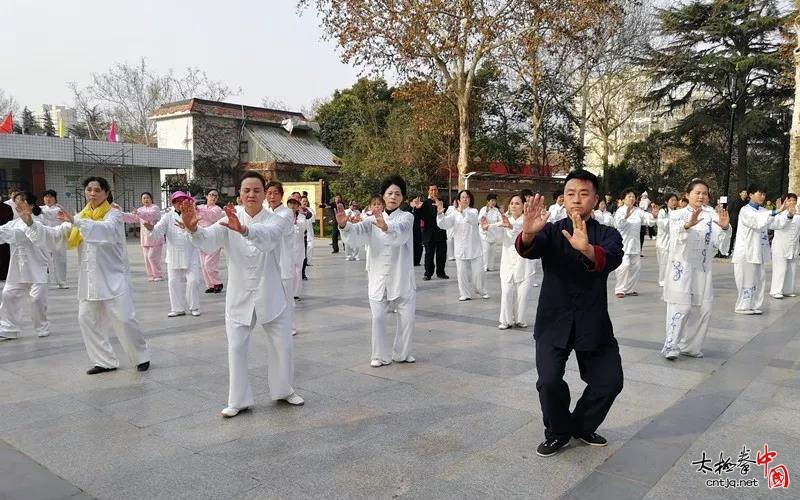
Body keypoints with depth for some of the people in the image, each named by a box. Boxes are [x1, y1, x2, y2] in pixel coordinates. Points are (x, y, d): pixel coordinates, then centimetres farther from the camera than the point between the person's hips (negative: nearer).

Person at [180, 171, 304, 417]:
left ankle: (284, 390, 31)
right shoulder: (230, 221, -1)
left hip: (270, 295, -1)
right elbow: (208, 241, -19)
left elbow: (267, 237, -31)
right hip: (239, 297, 1)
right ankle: (239, 400, 19)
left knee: (283, 346, 8)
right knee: (236, 348, 4)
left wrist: (244, 229, -53)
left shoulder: (277, 220, -7)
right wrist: (193, 228, -43)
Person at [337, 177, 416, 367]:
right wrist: (344, 224, -34)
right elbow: (356, 234, -11)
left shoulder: (406, 217, -4)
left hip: (401, 277, -1)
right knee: (378, 317, 0)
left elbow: (400, 231, -28)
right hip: (378, 277, 2)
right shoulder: (373, 220, 6)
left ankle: (401, 353, 25)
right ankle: (382, 355, 18)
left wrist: (385, 226, -51)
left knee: (407, 317, 4)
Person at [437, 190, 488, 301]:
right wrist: (440, 213, -29)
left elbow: (473, 219, -24)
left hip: (474, 248, 0)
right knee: (462, 272, 2)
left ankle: (481, 291, 25)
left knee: (478, 271, 3)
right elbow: (443, 225, -10)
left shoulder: (473, 211, 1)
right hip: (460, 248, 0)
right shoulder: (454, 212, 1)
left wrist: (462, 210, -40)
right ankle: (465, 294, 15)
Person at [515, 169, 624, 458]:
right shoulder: (551, 231, 1)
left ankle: (582, 426, 29)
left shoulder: (608, 235, 0)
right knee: (549, 381, -14)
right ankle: (558, 432, 15)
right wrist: (528, 233, -47)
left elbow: (612, 259, -24)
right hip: (554, 321, -1)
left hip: (593, 322, 1)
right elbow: (528, 249, -22)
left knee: (611, 381, 2)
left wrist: (586, 248, -47)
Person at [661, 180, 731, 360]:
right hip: (681, 266, -3)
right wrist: (688, 225, -43)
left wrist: (725, 227, -25)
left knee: (703, 309, 5)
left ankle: (690, 346, 20)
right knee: (681, 306, -9)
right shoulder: (678, 214, -1)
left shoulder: (712, 216, 4)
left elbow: (721, 244, -6)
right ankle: (672, 345, 2)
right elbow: (676, 233, -23)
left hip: (703, 269, 3)